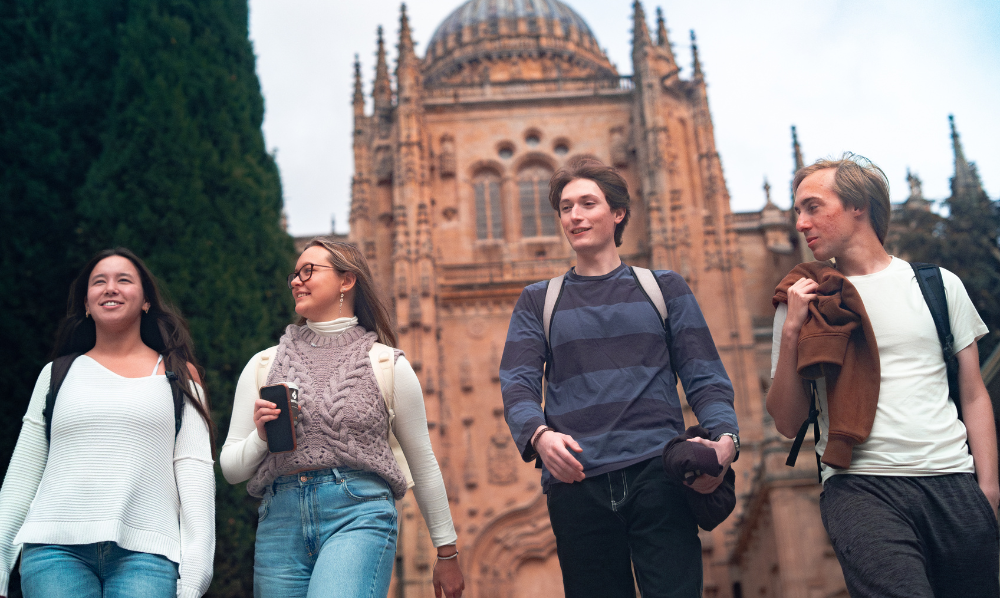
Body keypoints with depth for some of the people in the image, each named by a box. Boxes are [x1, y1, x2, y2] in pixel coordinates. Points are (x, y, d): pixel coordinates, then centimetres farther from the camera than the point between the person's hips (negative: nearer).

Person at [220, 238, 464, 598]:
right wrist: (260, 436, -7)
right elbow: (231, 469, 15)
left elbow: (424, 466, 14)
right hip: (280, 520, 4)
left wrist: (447, 553, 17)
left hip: (360, 516, -3)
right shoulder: (262, 365, 14)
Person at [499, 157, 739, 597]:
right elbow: (517, 383, 6)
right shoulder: (538, 302, 18)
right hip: (576, 481, 1)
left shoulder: (664, 288, 17)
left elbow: (704, 377, 10)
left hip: (657, 473, -1)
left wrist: (724, 437, -11)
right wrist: (538, 435, -17)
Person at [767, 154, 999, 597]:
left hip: (952, 484, 3)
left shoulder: (938, 285, 12)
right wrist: (791, 332, -5)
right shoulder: (804, 302, 8)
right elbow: (787, 423, 5)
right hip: (861, 486, -2)